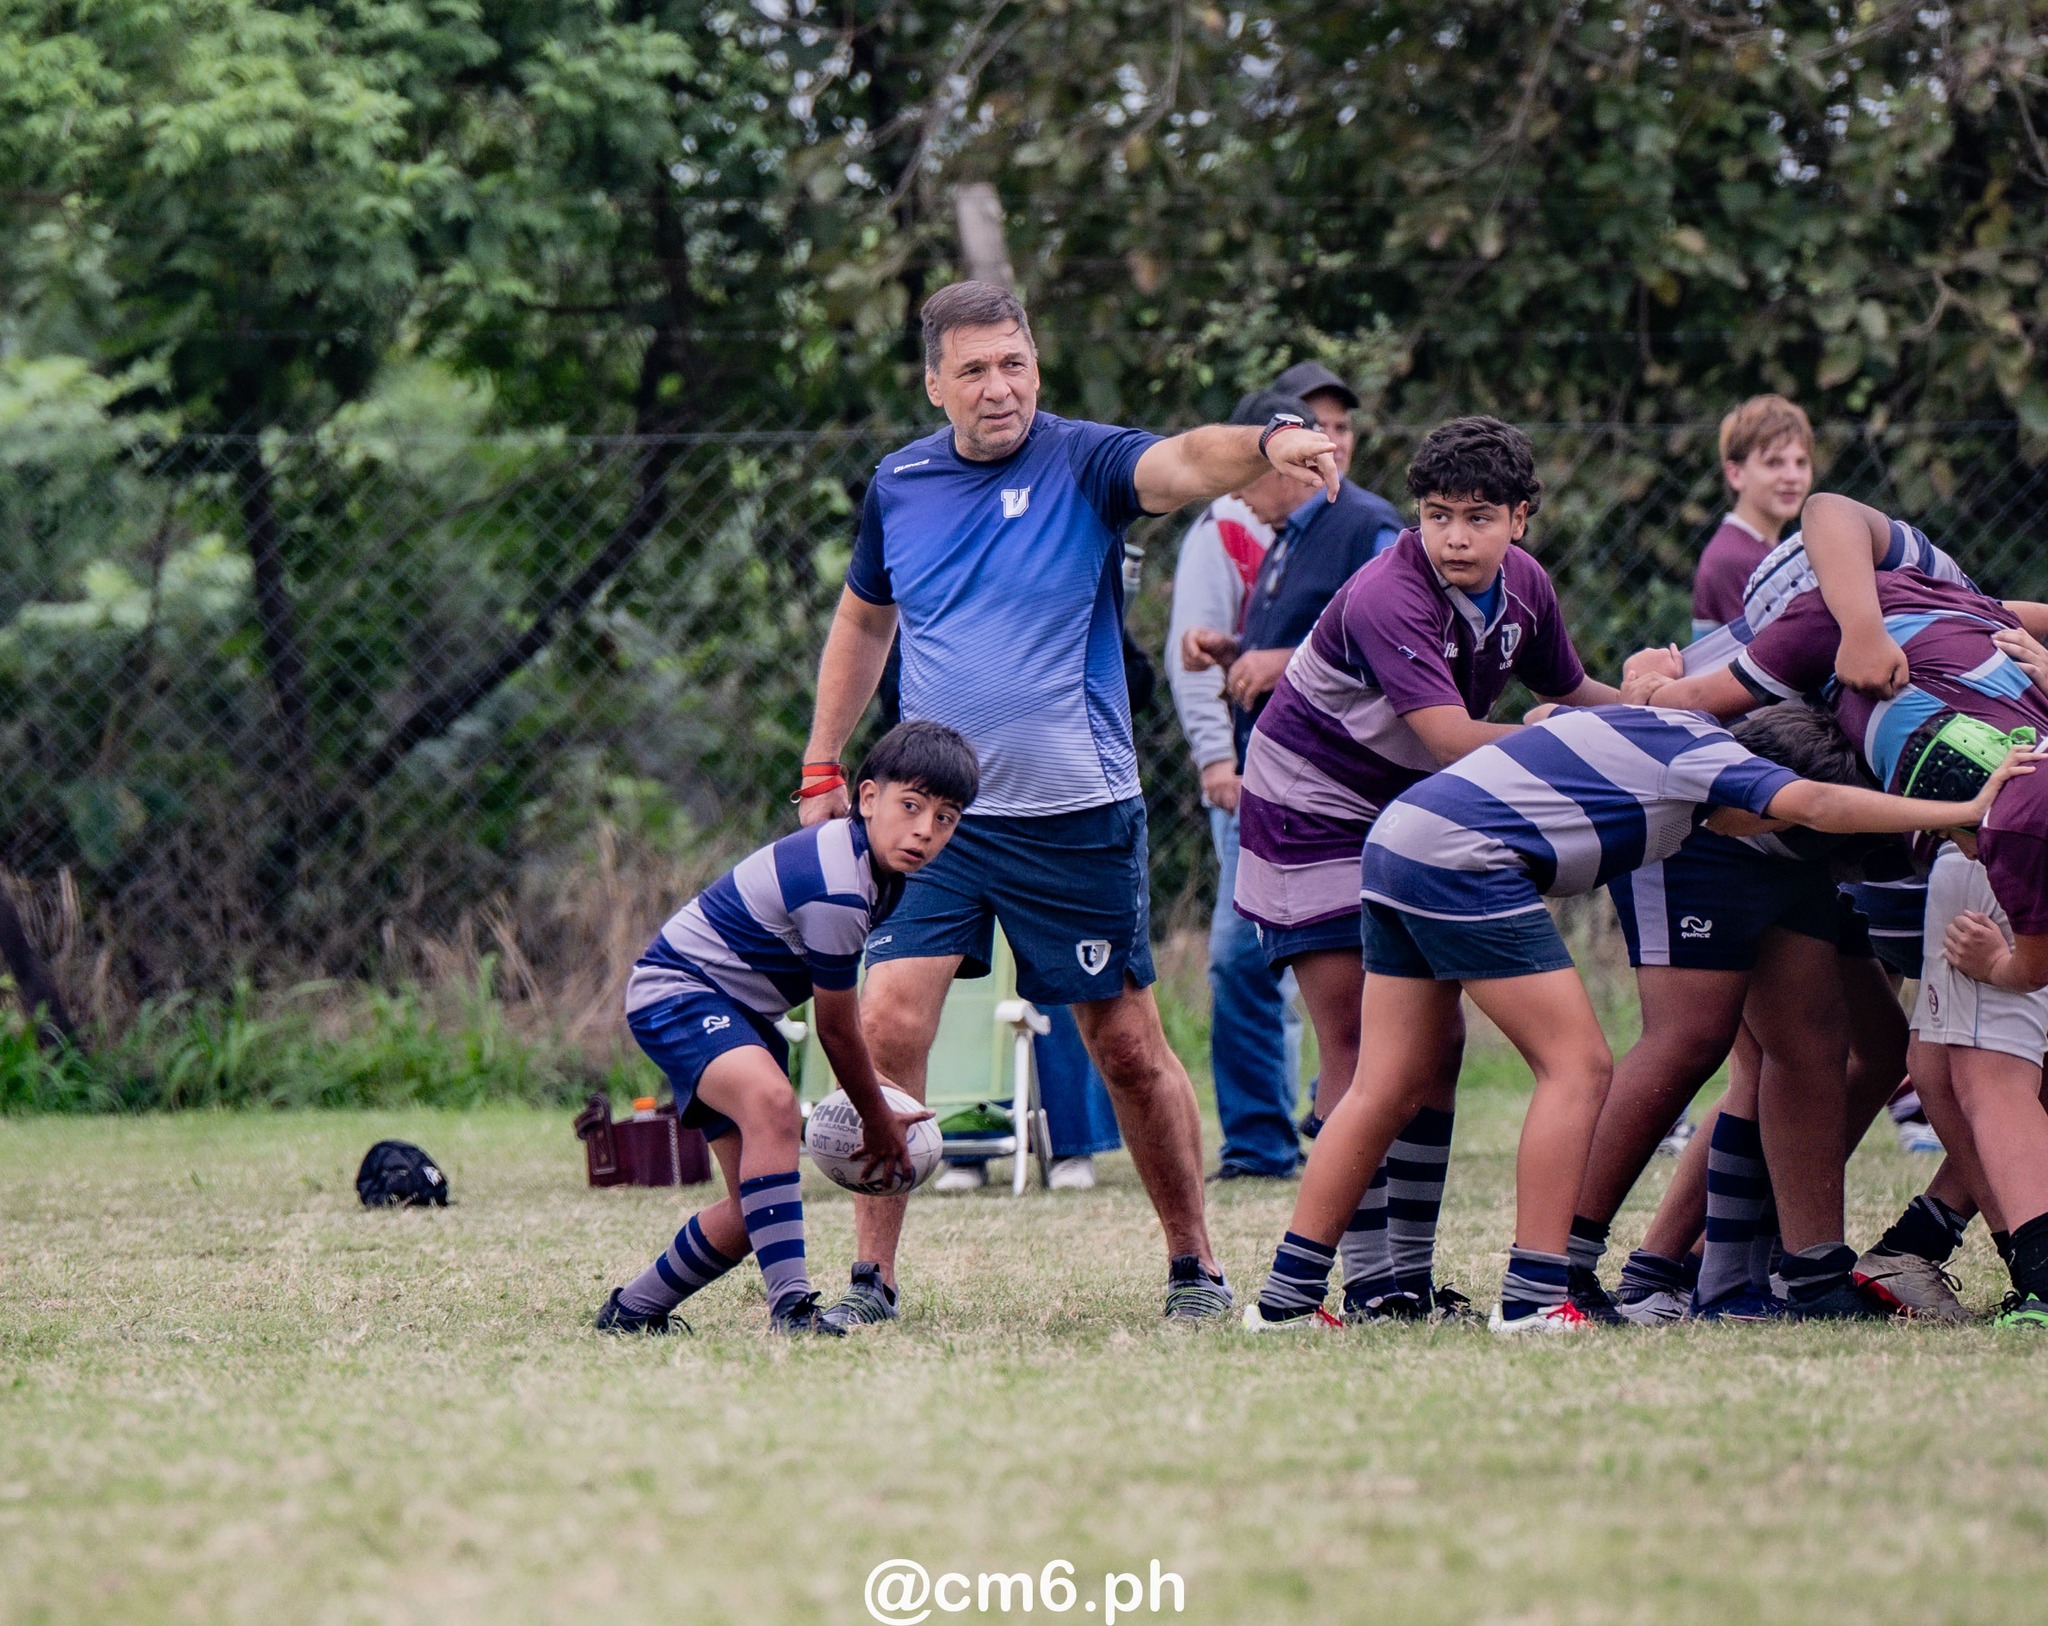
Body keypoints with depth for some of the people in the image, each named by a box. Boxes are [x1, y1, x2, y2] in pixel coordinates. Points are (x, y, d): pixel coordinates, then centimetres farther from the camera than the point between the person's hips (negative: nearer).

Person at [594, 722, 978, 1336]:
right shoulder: (836, 890, -27)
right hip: (674, 992, -11)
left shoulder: (873, 860, 3)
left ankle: (633, 1310, 28)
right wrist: (878, 1123, 0)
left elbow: (837, 996, 25)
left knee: (754, 1215, 7)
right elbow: (836, 1031, -14)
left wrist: (867, 1078, 25)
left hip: (737, 1011, 11)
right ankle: (789, 1303, -44)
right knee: (771, 1100, -39)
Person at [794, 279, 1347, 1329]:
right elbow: (862, 620, 22)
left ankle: (1194, 1267, 20)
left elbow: (1184, 463, -29)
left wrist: (1270, 440, -51)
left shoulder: (1082, 463, -7)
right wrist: (821, 771, 19)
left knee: (1127, 1044, 4)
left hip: (1077, 818, -3)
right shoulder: (899, 486, 5)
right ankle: (872, 1280, -3)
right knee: (887, 1025, -11)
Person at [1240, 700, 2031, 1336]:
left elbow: (1544, 718, 40)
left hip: (1397, 837, 10)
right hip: (1462, 860, -10)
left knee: (1388, 1087, 10)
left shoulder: (1660, 721, 21)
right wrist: (1966, 812, -19)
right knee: (1576, 1065, -7)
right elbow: (1812, 803, -22)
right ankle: (1533, 1296, -12)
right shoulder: (1709, 753, -5)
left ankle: (1289, 1292, 8)